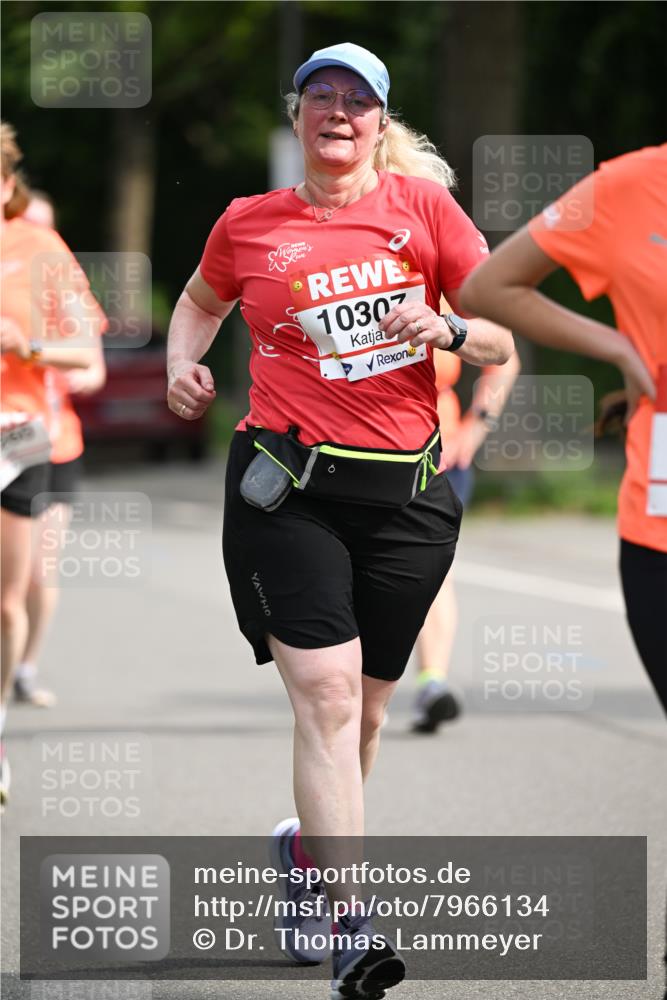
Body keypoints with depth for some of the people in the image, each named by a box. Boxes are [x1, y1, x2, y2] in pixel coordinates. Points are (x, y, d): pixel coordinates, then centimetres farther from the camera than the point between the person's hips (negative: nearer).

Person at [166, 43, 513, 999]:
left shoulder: (421, 205, 4)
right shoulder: (248, 223, 6)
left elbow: (509, 337, 5)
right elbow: (200, 303, 27)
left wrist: (450, 331, -16)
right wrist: (183, 364, 7)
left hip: (408, 490, 2)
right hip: (289, 488, -2)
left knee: (365, 705, 13)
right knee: (326, 693, -16)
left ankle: (307, 845, 42)